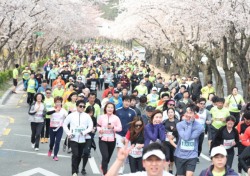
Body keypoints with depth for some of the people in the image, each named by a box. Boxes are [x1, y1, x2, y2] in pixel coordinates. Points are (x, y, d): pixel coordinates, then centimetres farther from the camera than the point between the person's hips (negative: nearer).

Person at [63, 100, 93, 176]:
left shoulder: (87, 116, 2)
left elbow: (90, 126, 0)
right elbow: (65, 124, 7)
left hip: (82, 139, 2)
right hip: (73, 139, -2)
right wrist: (68, 133, -4)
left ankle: (76, 168, 34)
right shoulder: (71, 115, 0)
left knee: (79, 155, 12)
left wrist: (84, 132, -16)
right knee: (75, 154, -14)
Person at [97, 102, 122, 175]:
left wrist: (113, 127, -20)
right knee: (105, 156, -15)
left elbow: (120, 128, -3)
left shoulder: (116, 118, -3)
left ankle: (103, 166, 45)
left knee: (108, 157, 16)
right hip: (103, 139, -2)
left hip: (112, 140, 2)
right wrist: (99, 130, -14)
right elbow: (98, 126, 7)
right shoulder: (101, 117, -3)